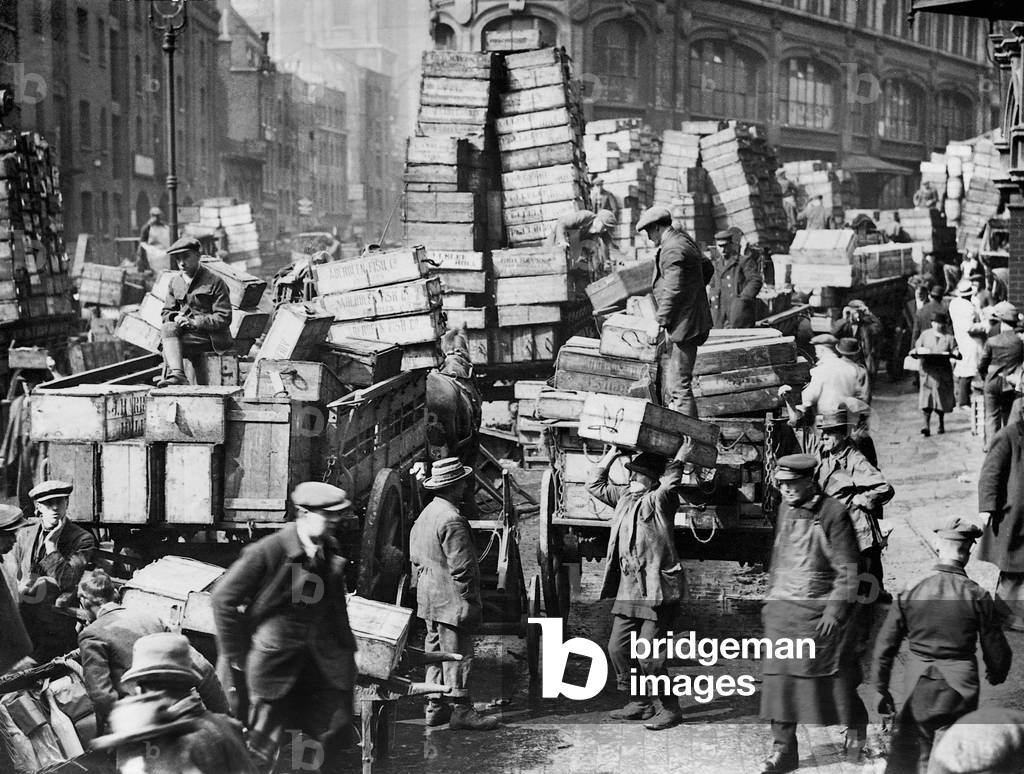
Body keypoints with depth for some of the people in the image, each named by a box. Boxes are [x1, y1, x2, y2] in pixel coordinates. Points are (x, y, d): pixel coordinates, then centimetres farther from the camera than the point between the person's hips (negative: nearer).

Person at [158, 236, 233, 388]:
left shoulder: (215, 282, -7)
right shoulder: (175, 282, 12)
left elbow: (224, 318, -12)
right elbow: (167, 312, 17)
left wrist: (194, 322, -19)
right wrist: (176, 318, -9)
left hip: (211, 337, -6)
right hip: (186, 333, 6)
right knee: (168, 328, -26)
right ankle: (177, 374, -40)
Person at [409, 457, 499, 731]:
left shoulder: (425, 514, 11)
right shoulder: (453, 520, -20)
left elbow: (416, 560, 17)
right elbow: (460, 568, -21)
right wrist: (471, 601, -14)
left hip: (429, 598, 10)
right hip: (451, 599, -10)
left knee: (435, 651, 15)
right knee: (457, 654, -4)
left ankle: (434, 707, 20)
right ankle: (461, 709, 0)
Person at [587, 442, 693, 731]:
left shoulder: (659, 499, -10)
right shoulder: (624, 495, 12)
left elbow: (668, 486, -32)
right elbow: (595, 485, 22)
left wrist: (679, 460, -25)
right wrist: (610, 455, 17)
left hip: (658, 590, -8)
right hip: (629, 588, 8)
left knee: (648, 655, -9)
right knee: (617, 647, 10)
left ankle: (670, 709, 7)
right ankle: (639, 703, 25)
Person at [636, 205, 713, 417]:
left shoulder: (672, 250, -18)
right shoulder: (684, 240, 13)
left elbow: (673, 290, -23)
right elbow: (707, 267, 26)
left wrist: (660, 321, -18)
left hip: (683, 324, -11)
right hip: (692, 318, 11)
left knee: (679, 384, -10)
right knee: (673, 382, 16)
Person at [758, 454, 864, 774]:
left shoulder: (833, 513, -12)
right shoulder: (785, 508, 8)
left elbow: (847, 570, -11)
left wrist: (835, 611, -16)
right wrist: (771, 597, 15)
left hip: (820, 610, -5)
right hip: (783, 609, 5)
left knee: (834, 679, 4)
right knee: (779, 676, 1)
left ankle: (861, 734, 28)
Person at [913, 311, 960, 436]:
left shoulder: (949, 338, 3)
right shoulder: (925, 335, 8)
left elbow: (957, 354, 0)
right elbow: (917, 349, 10)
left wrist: (952, 354, -22)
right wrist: (915, 352, -12)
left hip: (943, 371, 0)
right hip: (927, 371, 0)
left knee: (941, 399, 8)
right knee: (926, 399, -10)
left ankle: (941, 424, 27)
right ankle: (927, 426, -13)